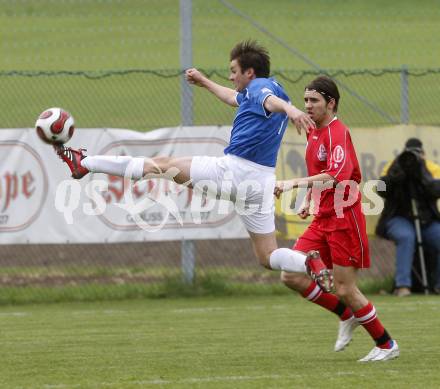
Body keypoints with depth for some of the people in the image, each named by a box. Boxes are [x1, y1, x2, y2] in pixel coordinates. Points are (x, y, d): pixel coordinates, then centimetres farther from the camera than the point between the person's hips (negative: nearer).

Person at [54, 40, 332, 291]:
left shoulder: (258, 87, -6)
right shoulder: (266, 89, 23)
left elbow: (271, 100, -32)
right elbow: (234, 98, 45)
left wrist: (290, 109, -55)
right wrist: (204, 82, 59)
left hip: (233, 169, -8)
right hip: (262, 180, 8)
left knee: (161, 165, 7)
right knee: (268, 257, 8)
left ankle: (84, 164, 15)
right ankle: (311, 263, -20)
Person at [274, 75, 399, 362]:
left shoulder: (337, 133, -15)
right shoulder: (314, 133, 13)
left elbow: (335, 176, -30)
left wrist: (294, 184, -37)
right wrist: (309, 201, 17)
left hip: (344, 220, -8)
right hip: (322, 219, 9)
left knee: (345, 290, -6)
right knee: (291, 276, -2)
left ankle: (386, 345, 11)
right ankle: (346, 315, 16)